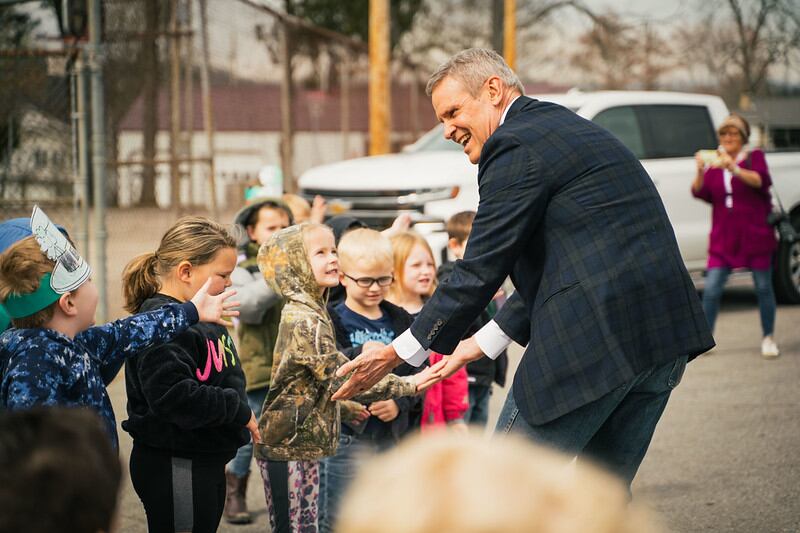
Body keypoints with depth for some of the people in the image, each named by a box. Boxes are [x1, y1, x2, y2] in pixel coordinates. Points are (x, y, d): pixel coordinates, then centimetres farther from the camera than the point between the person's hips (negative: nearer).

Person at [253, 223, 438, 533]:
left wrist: (345, 409, 18)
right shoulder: (305, 321, -19)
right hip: (288, 447, -10)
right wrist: (409, 385, -20)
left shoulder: (305, 312, 13)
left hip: (303, 444, 10)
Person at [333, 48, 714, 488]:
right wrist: (483, 343, 25)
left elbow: (480, 270, -8)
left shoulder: (515, 146, -6)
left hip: (596, 336, -10)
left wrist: (398, 353, 0)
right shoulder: (568, 128, 24)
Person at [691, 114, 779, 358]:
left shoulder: (754, 157, 3)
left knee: (763, 287, 4)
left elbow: (762, 180, -17)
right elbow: (700, 193, -2)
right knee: (711, 289, -6)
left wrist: (734, 169, -32)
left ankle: (768, 338, 17)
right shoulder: (714, 162, 11)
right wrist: (700, 172, -21)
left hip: (755, 235, -2)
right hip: (723, 237, 2)